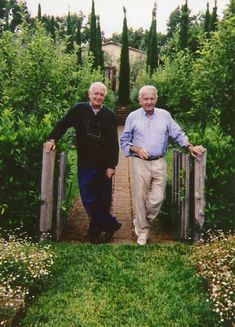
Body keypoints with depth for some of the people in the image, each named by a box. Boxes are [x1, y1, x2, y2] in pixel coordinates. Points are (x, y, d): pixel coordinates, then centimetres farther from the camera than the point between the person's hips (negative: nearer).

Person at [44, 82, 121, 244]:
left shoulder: (109, 115, 1)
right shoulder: (79, 110, 0)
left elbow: (114, 143, 0)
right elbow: (62, 124, 7)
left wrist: (112, 165, -4)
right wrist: (52, 139, -9)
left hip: (104, 166, 1)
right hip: (85, 165, 0)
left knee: (103, 201, 8)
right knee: (89, 201, -4)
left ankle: (95, 233, 24)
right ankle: (112, 224, 12)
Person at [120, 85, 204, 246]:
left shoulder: (165, 115, 8)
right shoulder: (133, 117, 3)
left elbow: (178, 134, 10)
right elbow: (124, 141, 6)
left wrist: (190, 146, -4)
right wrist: (136, 149, -11)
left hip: (159, 163, 2)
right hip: (140, 163, -1)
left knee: (158, 198, 1)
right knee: (141, 198, 3)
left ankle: (140, 222, 26)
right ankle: (142, 230, 20)